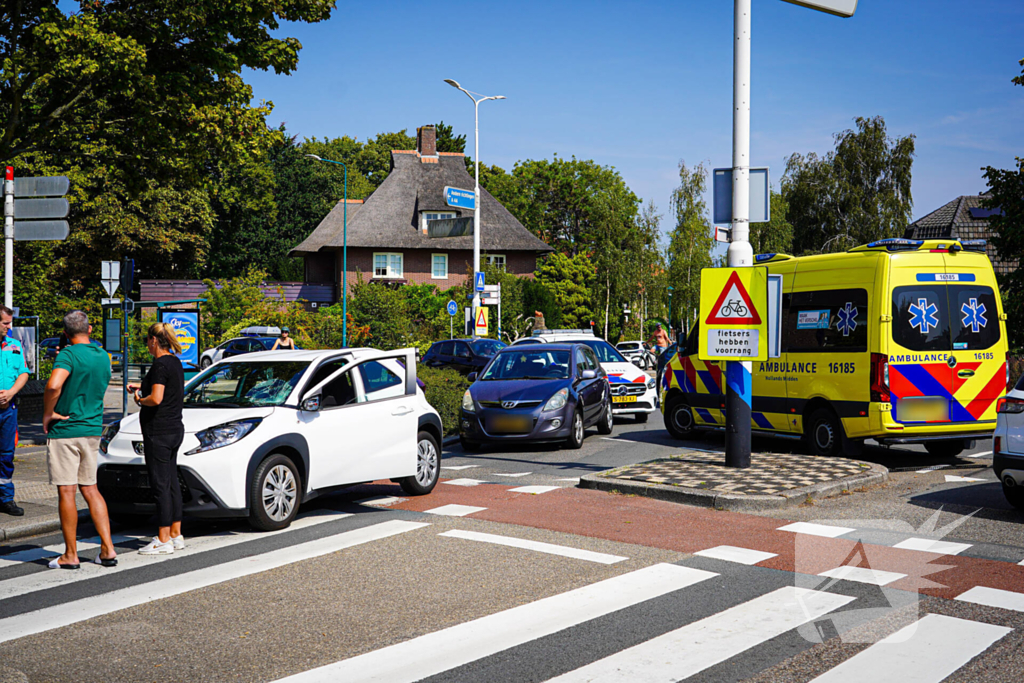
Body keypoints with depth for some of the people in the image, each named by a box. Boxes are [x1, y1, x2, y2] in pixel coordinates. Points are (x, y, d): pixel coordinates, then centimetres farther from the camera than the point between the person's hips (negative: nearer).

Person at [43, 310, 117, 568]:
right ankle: (107, 550, 9)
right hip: (93, 430, 7)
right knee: (90, 489, 13)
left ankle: (70, 555, 5)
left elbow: (54, 385, -30)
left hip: (64, 431, -7)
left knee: (66, 492, 0)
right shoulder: (103, 356, 8)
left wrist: (47, 414, -17)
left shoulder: (69, 355, -14)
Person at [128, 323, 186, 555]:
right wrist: (142, 389, 21)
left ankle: (163, 540, -3)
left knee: (160, 485, -6)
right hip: (175, 429, 10)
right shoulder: (175, 363, 13)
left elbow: (156, 398, -25)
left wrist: (140, 399, -6)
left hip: (159, 432, -10)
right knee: (172, 483, 13)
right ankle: (176, 535, 19)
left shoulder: (160, 365, -16)